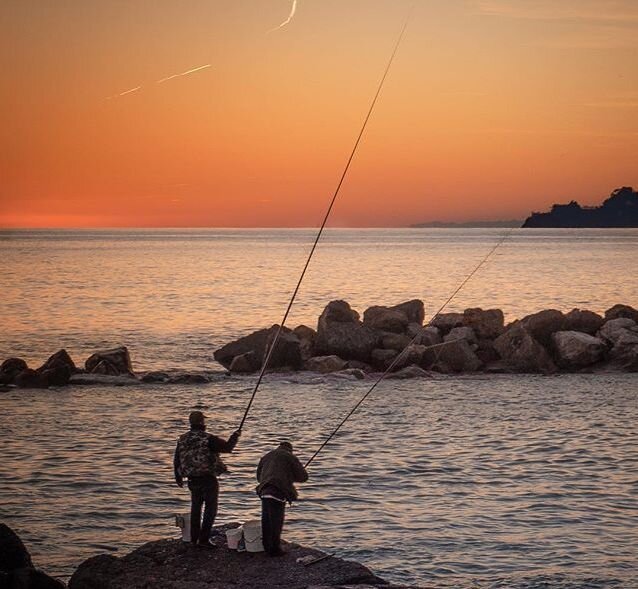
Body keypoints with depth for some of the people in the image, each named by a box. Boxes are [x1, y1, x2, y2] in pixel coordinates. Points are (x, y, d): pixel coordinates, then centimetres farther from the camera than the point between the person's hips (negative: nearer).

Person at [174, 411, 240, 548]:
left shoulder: (182, 440, 3)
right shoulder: (208, 439, -16)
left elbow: (177, 460, 12)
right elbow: (228, 447, -11)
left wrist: (178, 478, 26)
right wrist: (235, 436, 8)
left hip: (192, 479, 6)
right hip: (208, 479, -6)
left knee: (195, 508, 18)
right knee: (210, 508, 2)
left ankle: (194, 538, 24)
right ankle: (204, 539, -3)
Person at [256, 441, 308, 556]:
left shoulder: (267, 456, 26)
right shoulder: (290, 457, 8)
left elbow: (259, 476, 33)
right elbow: (303, 476, 7)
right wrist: (291, 476, 25)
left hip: (264, 492, 6)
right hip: (278, 492, -6)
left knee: (266, 521, 11)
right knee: (276, 521, -2)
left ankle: (267, 547, 19)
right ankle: (275, 549, 1)